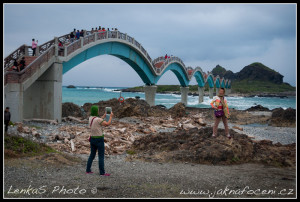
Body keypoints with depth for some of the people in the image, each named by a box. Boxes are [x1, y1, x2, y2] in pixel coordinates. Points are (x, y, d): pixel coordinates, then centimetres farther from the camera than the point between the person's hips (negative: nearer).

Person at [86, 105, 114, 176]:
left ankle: (88, 170, 18)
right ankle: (102, 172, 2)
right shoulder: (98, 119, -21)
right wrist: (111, 116, 0)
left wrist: (104, 115, 24)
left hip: (92, 139, 7)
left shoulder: (90, 118, 3)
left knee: (92, 155, 17)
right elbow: (107, 124, -14)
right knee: (101, 156, -1)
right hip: (99, 140, -7)